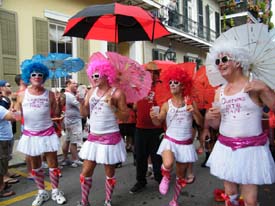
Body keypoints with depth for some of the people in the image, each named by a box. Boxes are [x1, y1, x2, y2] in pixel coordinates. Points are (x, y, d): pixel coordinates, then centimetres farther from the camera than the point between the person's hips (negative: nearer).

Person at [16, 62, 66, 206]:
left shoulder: (50, 94, -3)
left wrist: (60, 103, -17)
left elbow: (55, 114, 0)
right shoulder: (22, 95, 0)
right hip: (30, 134, 2)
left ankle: (55, 191, 22)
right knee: (35, 166, 14)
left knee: (53, 163, 4)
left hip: (47, 133, -1)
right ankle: (42, 192, 30)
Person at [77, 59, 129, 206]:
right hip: (93, 137, 5)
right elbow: (84, 114, 9)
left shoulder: (117, 93, -10)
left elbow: (125, 117, -10)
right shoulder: (91, 92, 7)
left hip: (110, 138, -5)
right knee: (85, 172, 11)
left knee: (109, 174, 10)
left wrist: (113, 107, -24)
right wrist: (81, 101, -7)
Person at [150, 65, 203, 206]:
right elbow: (158, 123, 0)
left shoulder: (190, 102, -4)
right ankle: (166, 177, 5)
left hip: (186, 143, 1)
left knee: (181, 176, 13)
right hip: (169, 141, -1)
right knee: (168, 164, -32)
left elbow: (200, 123, -5)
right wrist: (154, 117, -21)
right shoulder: (166, 105, -3)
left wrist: (194, 112, -23)